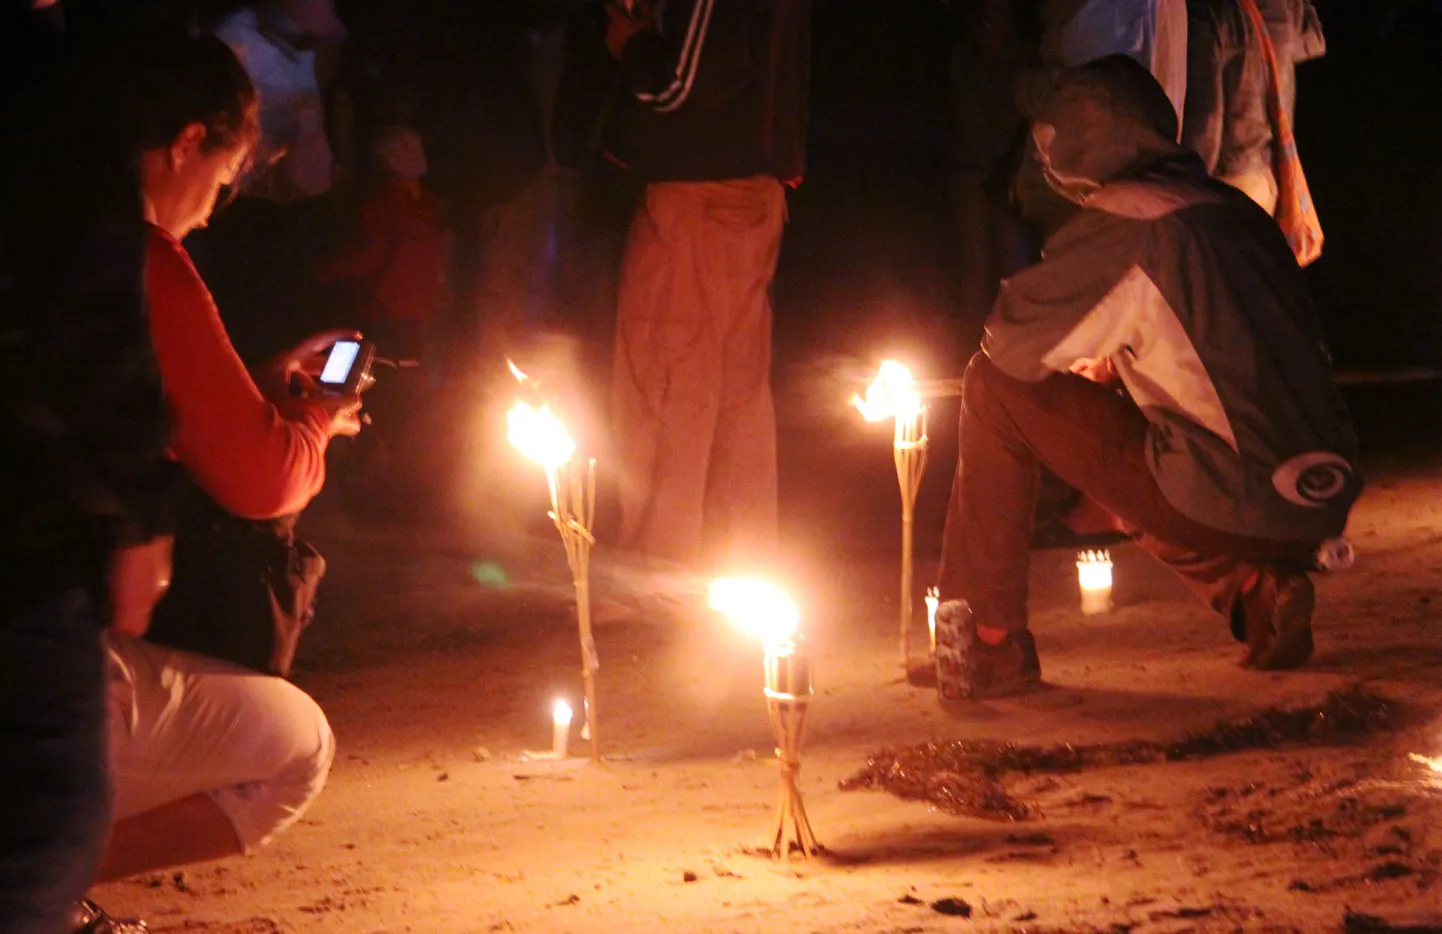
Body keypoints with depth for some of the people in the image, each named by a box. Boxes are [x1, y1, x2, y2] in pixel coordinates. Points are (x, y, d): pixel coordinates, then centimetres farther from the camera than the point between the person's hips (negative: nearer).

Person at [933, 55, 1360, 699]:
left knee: (997, 389, 1)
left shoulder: (1115, 229, -9)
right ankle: (1256, 591, 14)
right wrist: (1116, 361, 27)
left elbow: (1010, 344, -2)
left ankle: (987, 645, 5)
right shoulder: (1232, 210, 14)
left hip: (1239, 499, -8)